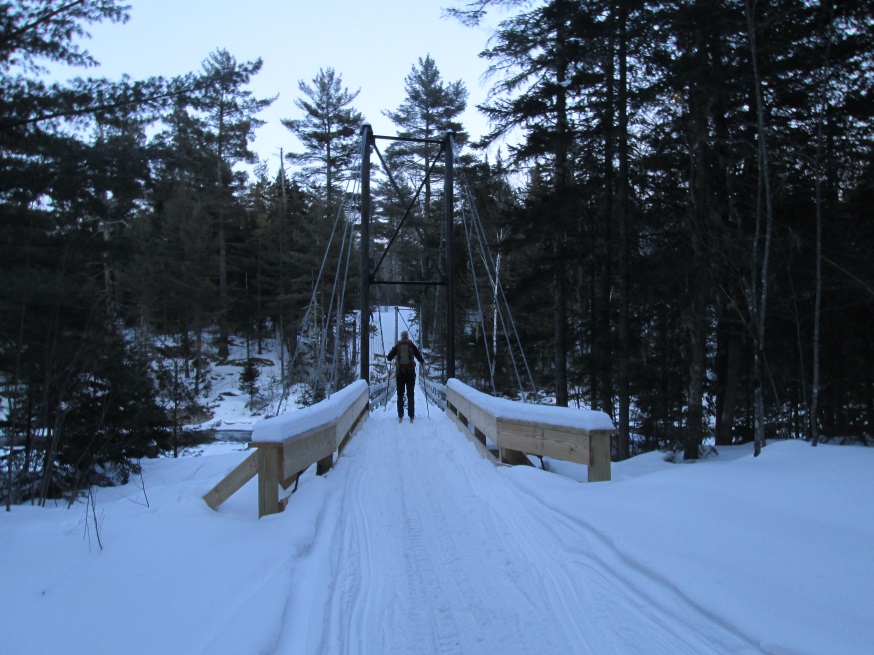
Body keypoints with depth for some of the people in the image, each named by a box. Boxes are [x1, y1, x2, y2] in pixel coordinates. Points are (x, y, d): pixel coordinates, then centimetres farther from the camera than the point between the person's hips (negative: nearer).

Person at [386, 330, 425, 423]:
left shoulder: (397, 346, 2)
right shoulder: (412, 345, -1)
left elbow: (389, 358, 6)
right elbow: (419, 356, -2)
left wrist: (387, 355, 29)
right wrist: (423, 362, 18)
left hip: (400, 372, 1)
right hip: (411, 372, -1)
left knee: (400, 395, 8)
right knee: (411, 394, 4)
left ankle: (400, 417, 4)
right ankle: (411, 417, 1)